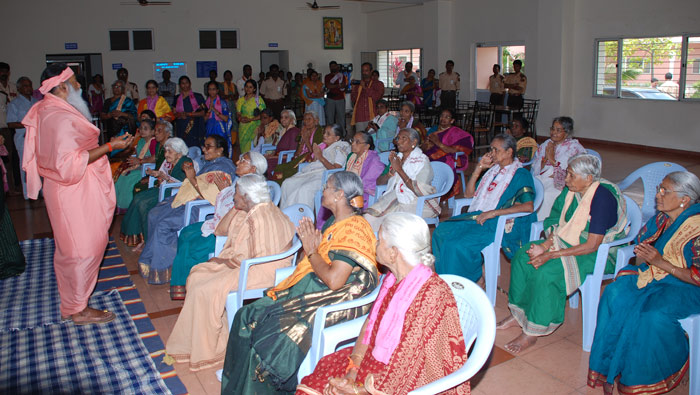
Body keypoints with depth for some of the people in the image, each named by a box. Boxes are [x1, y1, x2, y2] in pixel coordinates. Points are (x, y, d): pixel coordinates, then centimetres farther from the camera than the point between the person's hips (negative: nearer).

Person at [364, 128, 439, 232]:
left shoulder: (422, 160, -4)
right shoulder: (397, 157, 16)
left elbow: (419, 191, -16)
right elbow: (378, 182, 14)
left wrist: (399, 169, -16)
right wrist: (392, 171, -7)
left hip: (416, 202, -6)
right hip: (394, 197, 6)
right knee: (369, 215, -20)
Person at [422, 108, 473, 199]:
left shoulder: (456, 132, 5)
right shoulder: (433, 129, 24)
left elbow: (456, 151, -10)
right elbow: (423, 147, 18)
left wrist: (438, 143, -14)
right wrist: (426, 146, -6)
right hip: (429, 159, 5)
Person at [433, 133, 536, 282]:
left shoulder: (521, 175, -5)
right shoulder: (493, 169, 18)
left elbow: (528, 206, -20)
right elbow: (468, 193, 19)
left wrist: (493, 212, -23)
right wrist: (479, 168, 8)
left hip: (499, 223, -8)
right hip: (478, 216, 8)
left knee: (458, 245, -28)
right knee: (441, 231, -13)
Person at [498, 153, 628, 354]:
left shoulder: (603, 198, -24)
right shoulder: (570, 190, -1)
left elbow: (592, 246, -25)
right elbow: (560, 225, 5)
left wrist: (551, 255, -26)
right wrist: (544, 245, -14)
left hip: (599, 254, -8)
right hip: (568, 242, 8)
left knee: (547, 271, -29)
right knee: (522, 256, -9)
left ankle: (532, 333, -17)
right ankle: (518, 314, 0)